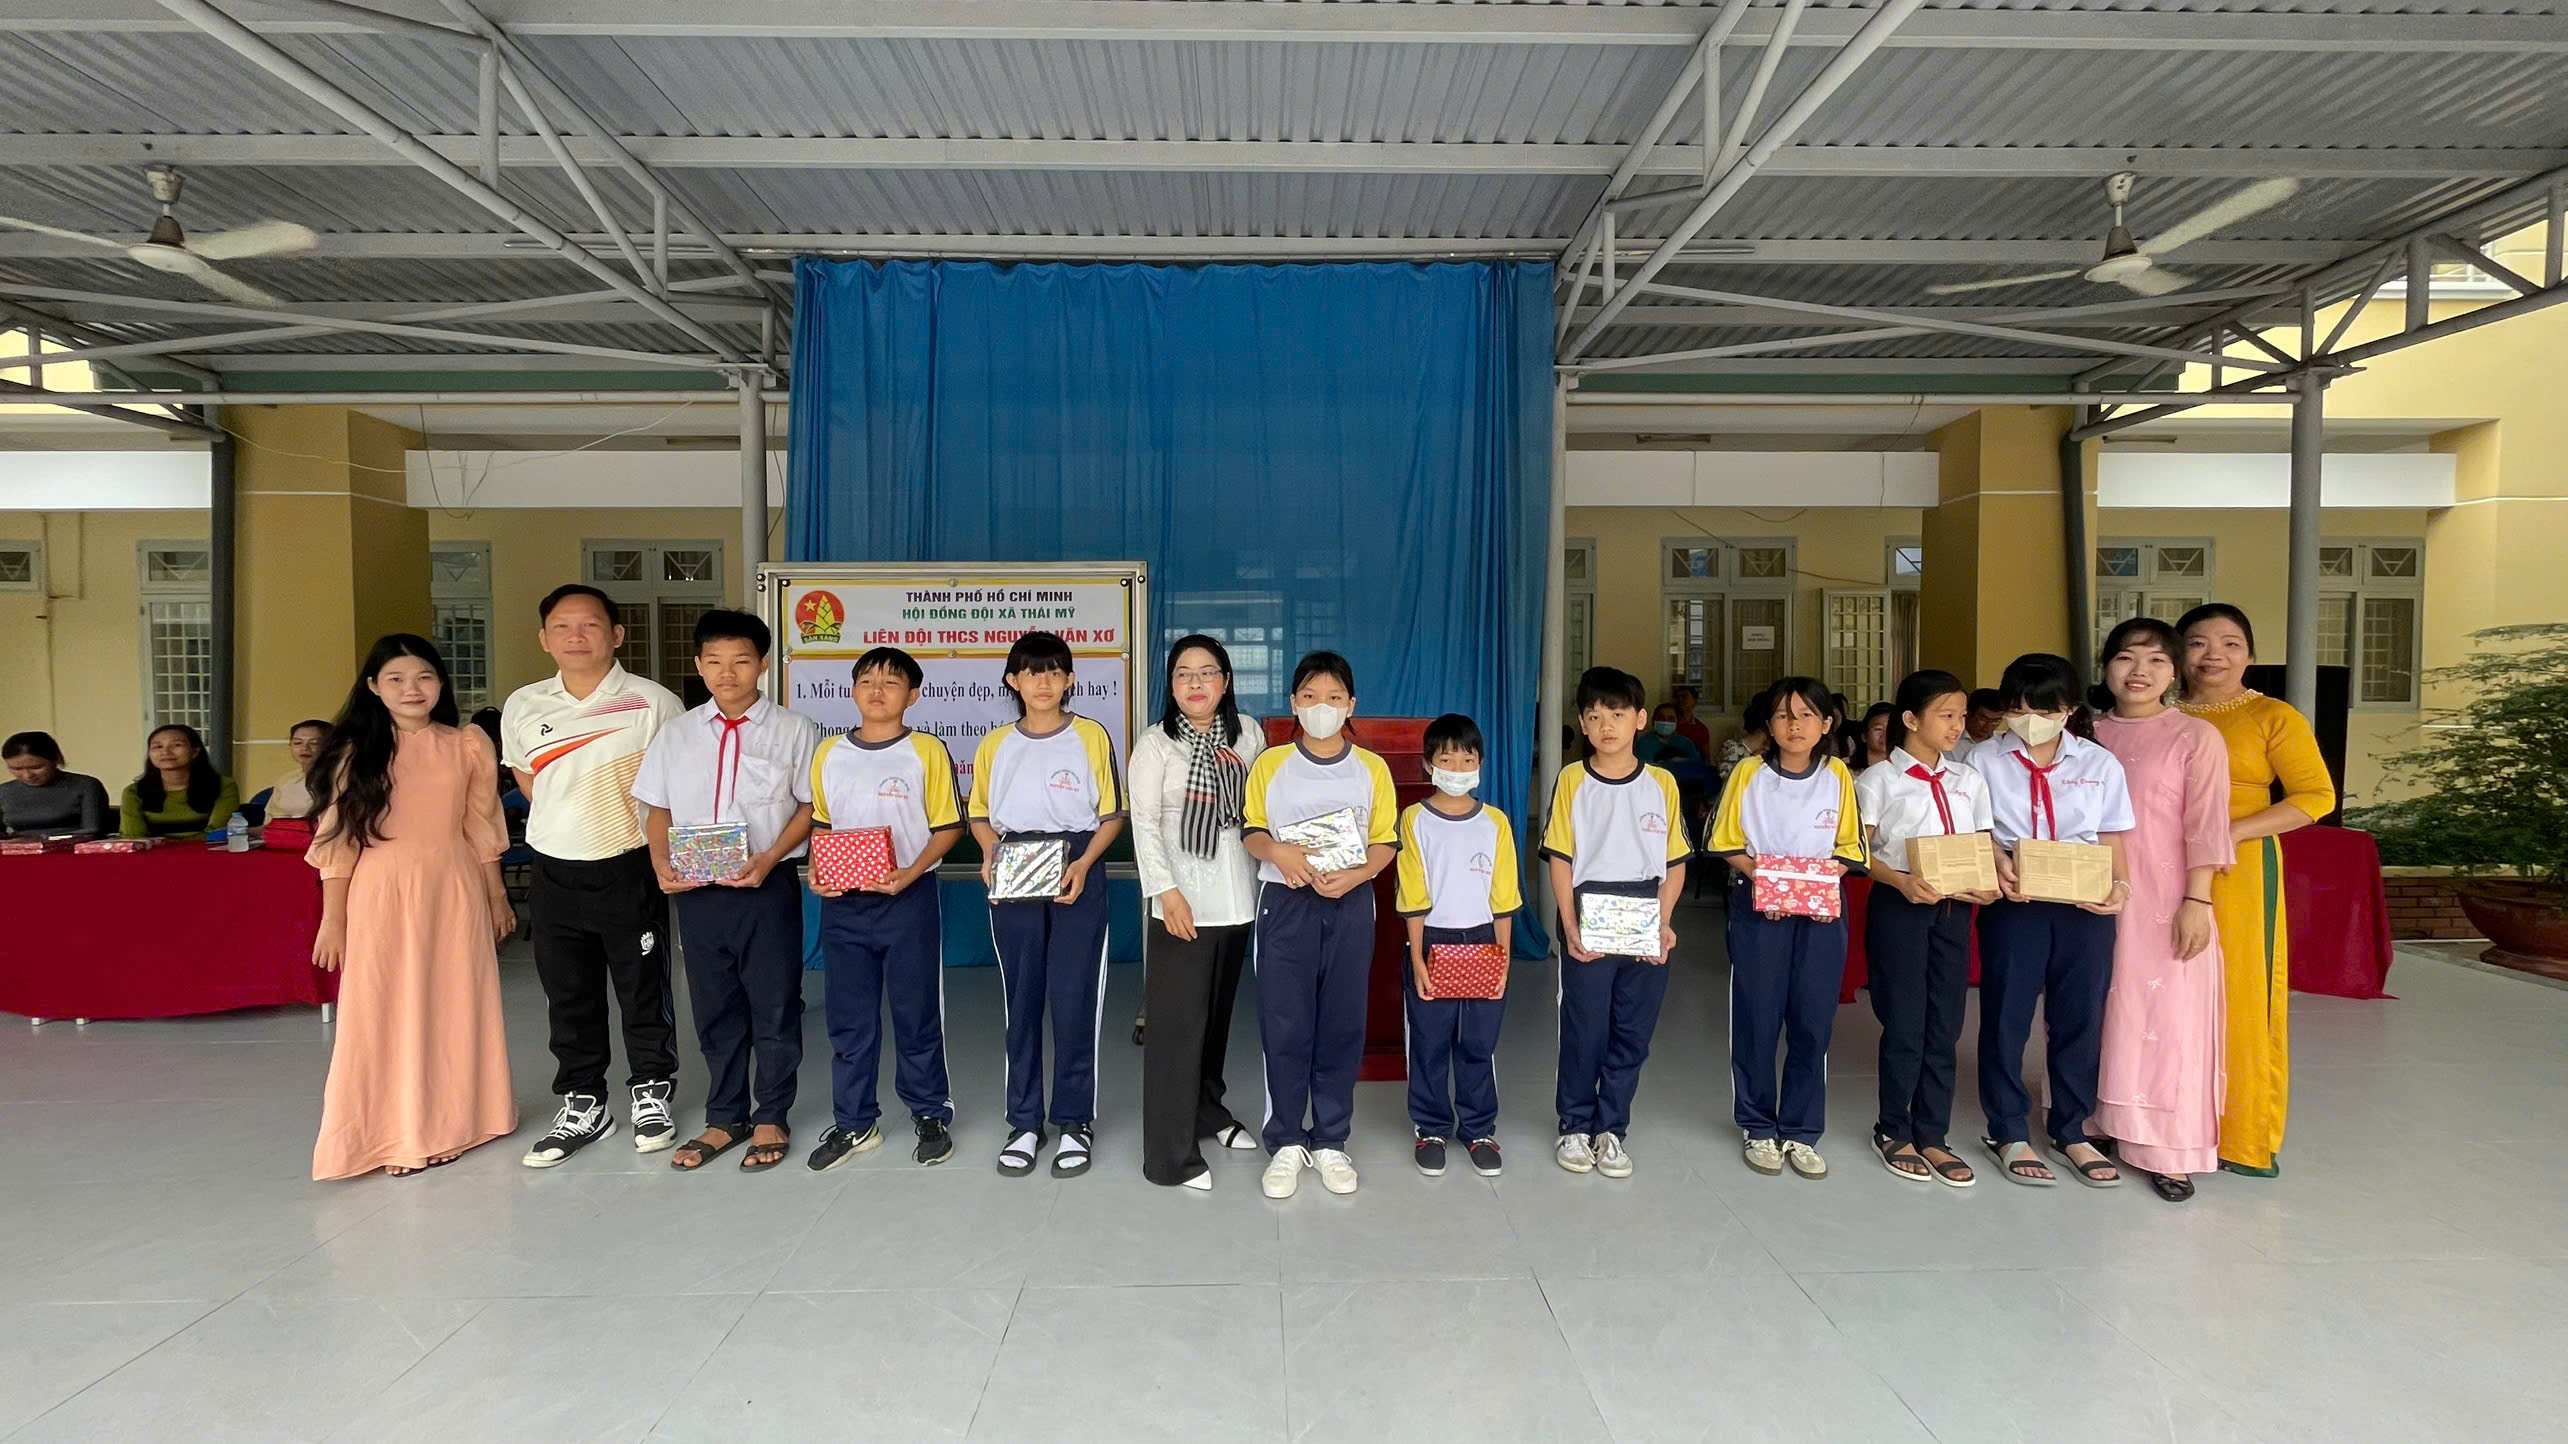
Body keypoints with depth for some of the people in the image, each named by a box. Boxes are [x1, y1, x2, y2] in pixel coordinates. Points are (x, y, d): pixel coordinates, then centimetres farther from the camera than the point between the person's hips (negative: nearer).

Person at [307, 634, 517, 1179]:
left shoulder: (468, 746, 3)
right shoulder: (355, 752, 0)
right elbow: (337, 841, 0)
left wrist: (497, 898, 12)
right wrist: (333, 919, -2)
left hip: (454, 893, 1)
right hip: (381, 897, -1)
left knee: (454, 1006, 8)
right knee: (386, 1011, 3)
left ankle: (446, 1123, 23)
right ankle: (395, 1135, 16)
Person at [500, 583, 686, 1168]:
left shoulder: (654, 703, -9)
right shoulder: (523, 708, 2)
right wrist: (571, 825, 12)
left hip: (631, 872, -3)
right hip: (556, 874, 3)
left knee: (644, 990, 7)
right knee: (568, 998, 12)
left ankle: (652, 1094, 25)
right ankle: (582, 1105, 27)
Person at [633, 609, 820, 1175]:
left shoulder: (793, 731, -1)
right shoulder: (676, 734, 9)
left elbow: (812, 806, -2)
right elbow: (658, 808, 12)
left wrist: (769, 858, -15)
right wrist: (661, 863, -5)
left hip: (767, 888, -3)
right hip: (697, 891, 3)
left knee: (775, 1008, 5)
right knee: (714, 1009, 13)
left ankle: (771, 1118, 20)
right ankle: (724, 1118, 28)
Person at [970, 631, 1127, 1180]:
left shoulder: (1091, 737, 0)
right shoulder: (995, 745, 8)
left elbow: (1112, 814, 1)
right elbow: (980, 815, 14)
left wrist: (1084, 865, -13)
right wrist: (990, 856, -6)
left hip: (1076, 876, -2)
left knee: (1074, 1001, -1)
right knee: (1021, 1001, 8)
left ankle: (1075, 1122, 13)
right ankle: (1024, 1122, 19)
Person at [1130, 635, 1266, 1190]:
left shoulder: (1247, 733, 6)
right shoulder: (1155, 744, -4)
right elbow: (1144, 823, -9)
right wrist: (1167, 890, -18)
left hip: (1238, 894, 4)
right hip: (1184, 899, -4)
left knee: (1218, 1012, 17)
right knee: (1178, 1020, -4)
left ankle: (1209, 1111, 35)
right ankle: (1172, 1153, 3)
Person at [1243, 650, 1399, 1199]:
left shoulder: (1371, 768, 4)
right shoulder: (1270, 763, 4)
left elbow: (1386, 841, 3)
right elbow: (1252, 831, 5)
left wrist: (1356, 874, -15)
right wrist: (1277, 851, -16)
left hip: (1349, 905, 1)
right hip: (1285, 902, 0)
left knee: (1341, 1024, 6)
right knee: (1283, 1025, 1)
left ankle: (1330, 1141, 19)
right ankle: (1286, 1142, 15)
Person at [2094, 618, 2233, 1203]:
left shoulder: (2196, 736, -3)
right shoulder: (2090, 737, 9)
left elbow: (2206, 825, -8)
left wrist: (2196, 900, -15)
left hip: (2166, 903, -4)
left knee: (2168, 1018, -1)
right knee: (2104, 1014, 10)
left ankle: (2167, 1152, 9)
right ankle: (2107, 1129, 23)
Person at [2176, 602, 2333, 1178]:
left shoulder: (2273, 717, 1)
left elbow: (2318, 796, -3)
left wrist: (2234, 831, -13)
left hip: (2240, 871, -3)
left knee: (2241, 995, 0)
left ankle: (2245, 1137, 12)